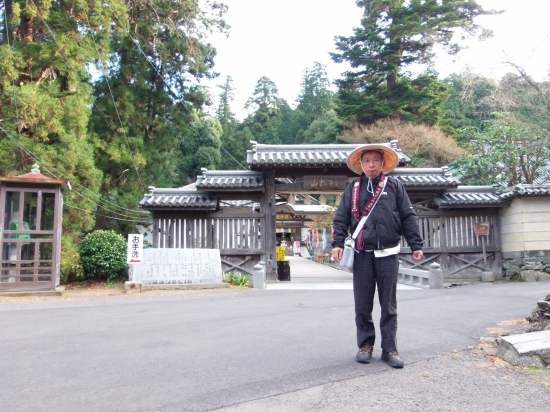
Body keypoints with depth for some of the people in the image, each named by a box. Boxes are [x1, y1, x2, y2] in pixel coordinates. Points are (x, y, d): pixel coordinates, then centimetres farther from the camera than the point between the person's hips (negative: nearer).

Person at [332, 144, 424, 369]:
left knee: (389, 305, 7)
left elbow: (408, 217, 5)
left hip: (388, 253, -1)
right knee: (362, 304, 7)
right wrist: (338, 243, -6)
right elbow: (341, 218, 6)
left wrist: (415, 244, 0)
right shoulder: (353, 188, 8)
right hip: (362, 254, 1)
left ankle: (389, 348, 17)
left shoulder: (394, 186, 6)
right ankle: (365, 345, 22)